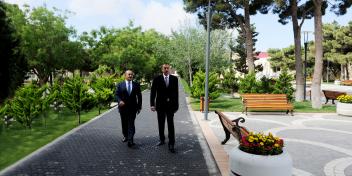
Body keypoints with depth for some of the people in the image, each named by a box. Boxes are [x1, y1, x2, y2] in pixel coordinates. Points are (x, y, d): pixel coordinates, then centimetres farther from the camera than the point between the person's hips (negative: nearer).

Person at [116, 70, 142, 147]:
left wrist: (139, 107, 4)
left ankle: (130, 140, -9)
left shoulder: (136, 85, 4)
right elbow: (117, 94, 0)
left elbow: (139, 96, 6)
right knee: (124, 123, 14)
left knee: (131, 124, -8)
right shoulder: (120, 85, 4)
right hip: (123, 107, 2)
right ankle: (125, 136, 35)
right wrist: (120, 101, -20)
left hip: (132, 108, -1)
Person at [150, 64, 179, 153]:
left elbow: (176, 92, 3)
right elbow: (153, 92, -2)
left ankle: (171, 144, 2)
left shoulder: (174, 79, 2)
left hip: (170, 105, -1)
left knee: (170, 124, -3)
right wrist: (152, 104, -9)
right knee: (161, 124, 12)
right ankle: (162, 140, 30)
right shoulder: (157, 79, 0)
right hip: (160, 105, 1)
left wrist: (176, 105, 1)